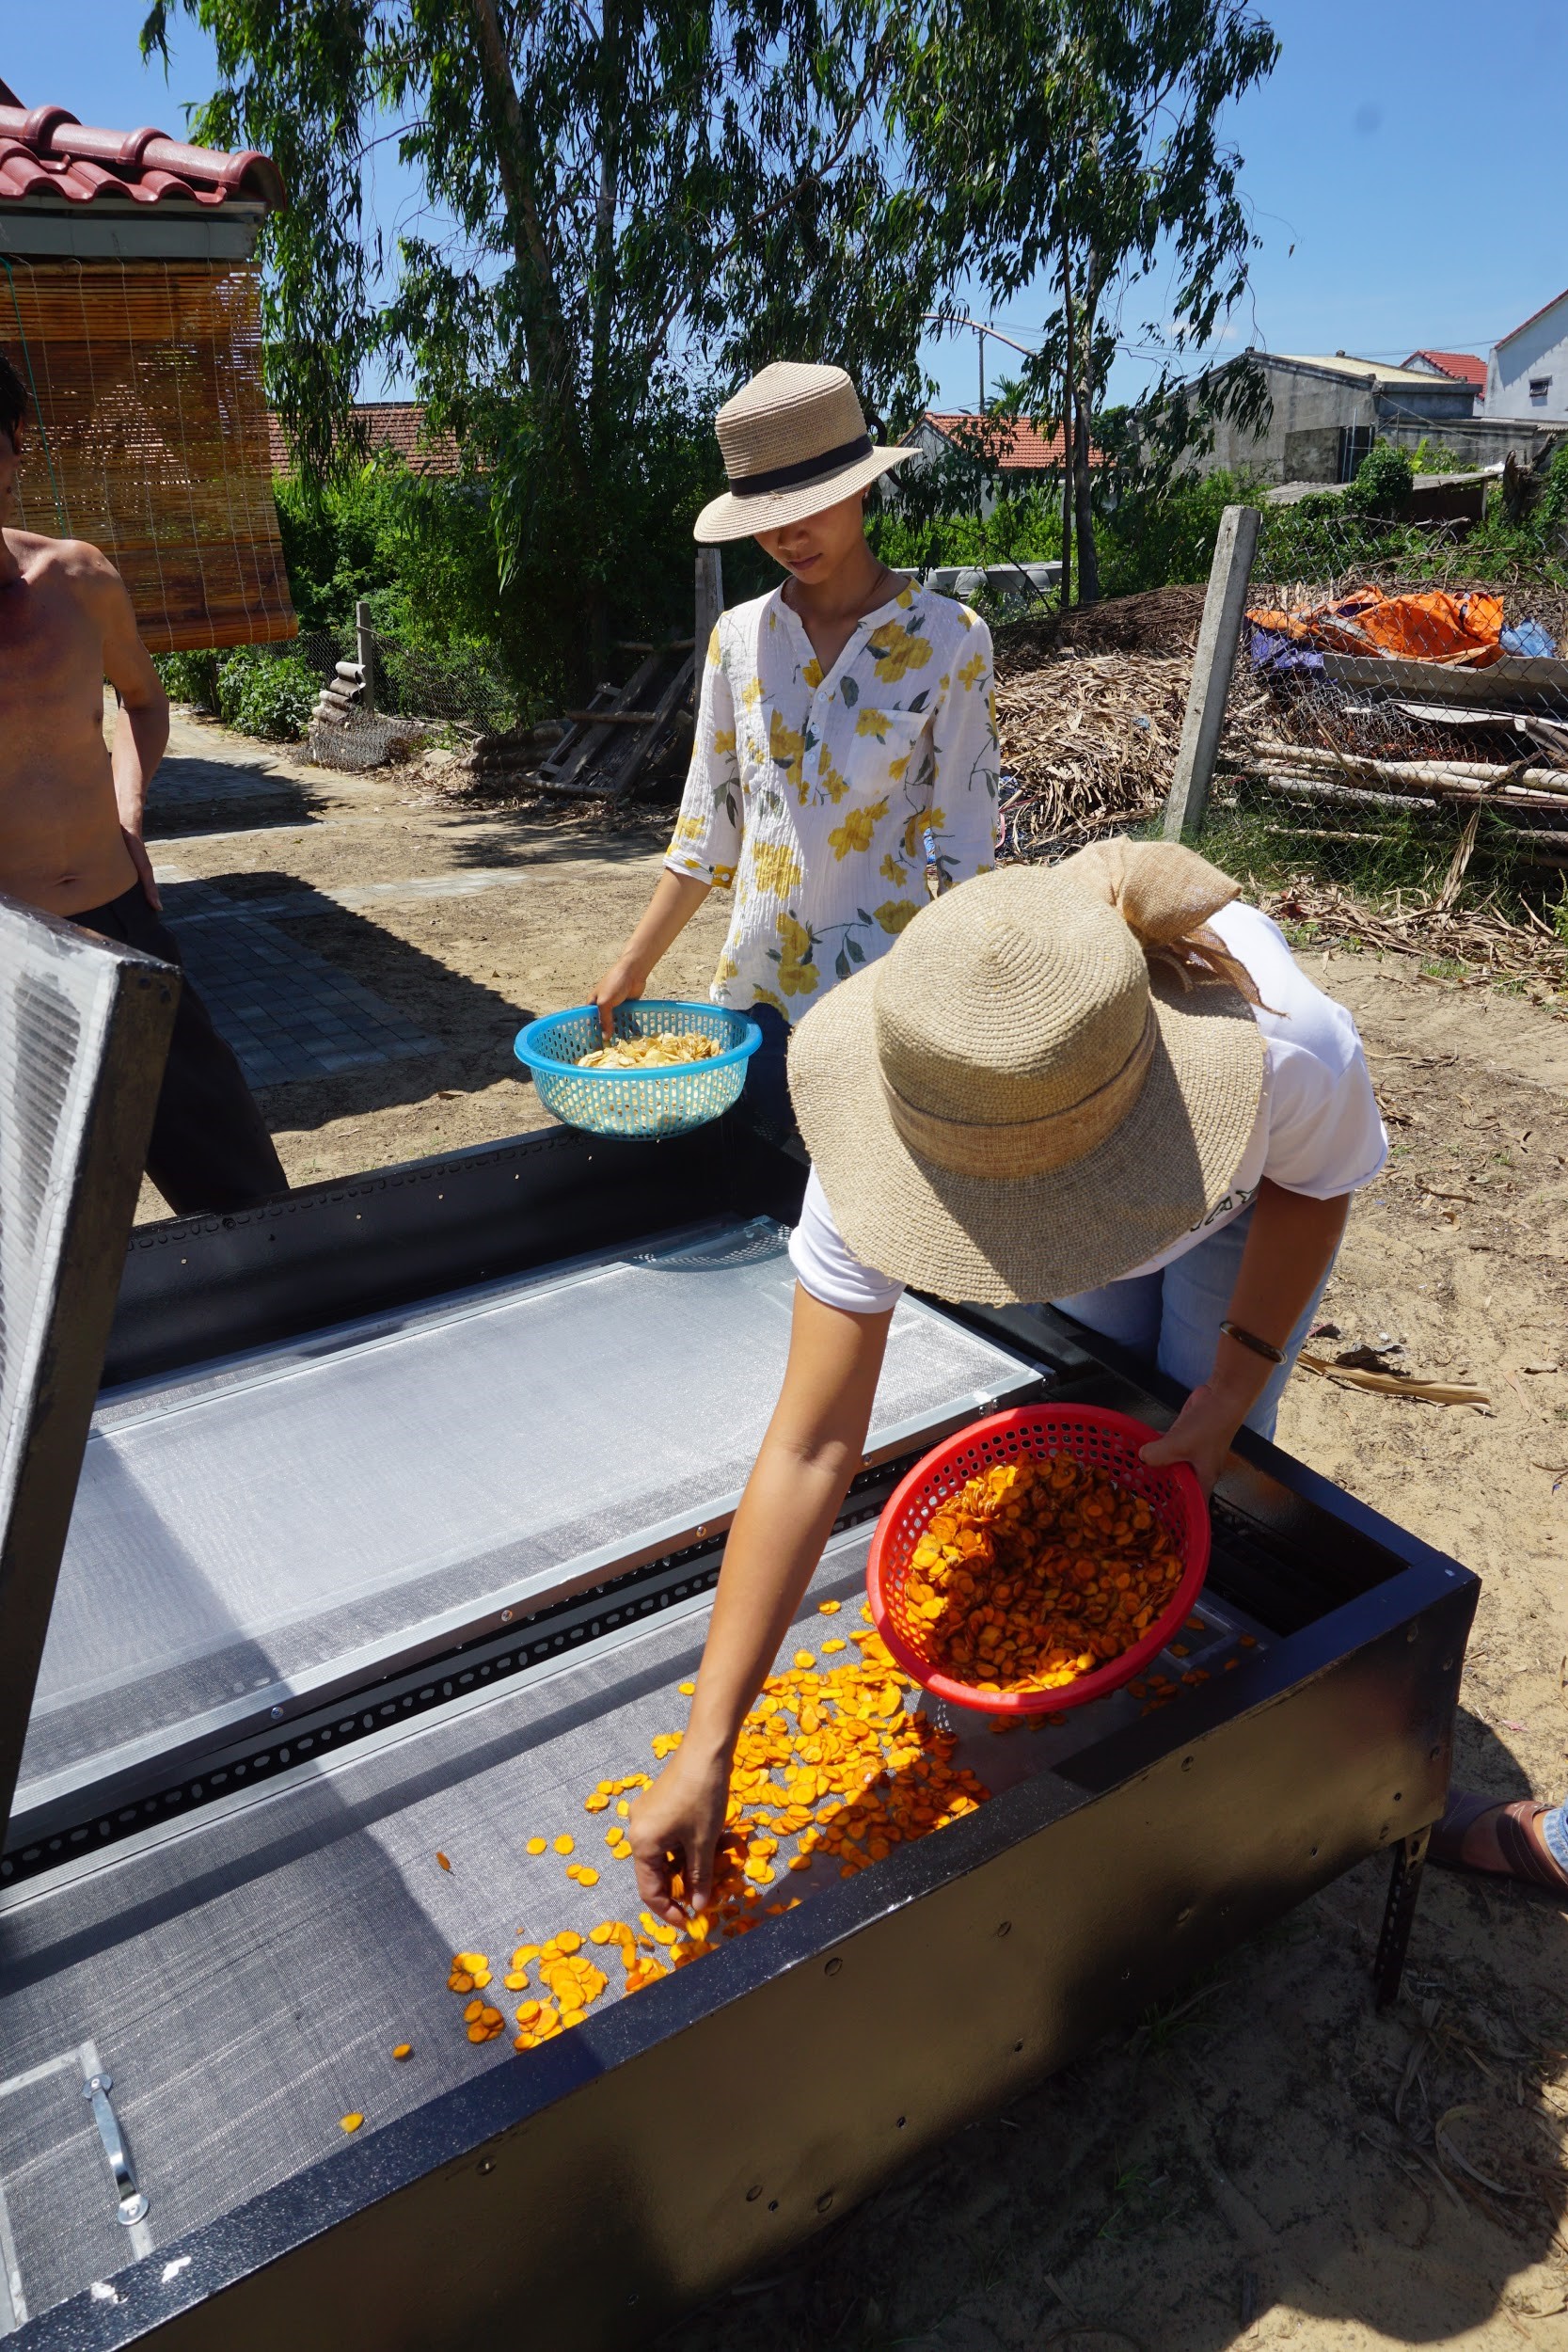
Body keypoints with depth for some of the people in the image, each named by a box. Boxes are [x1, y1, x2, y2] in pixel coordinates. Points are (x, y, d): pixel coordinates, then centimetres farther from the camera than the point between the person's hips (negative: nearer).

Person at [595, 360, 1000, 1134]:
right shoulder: (740, 635, 4)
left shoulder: (947, 641, -7)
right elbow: (708, 826, 8)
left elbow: (965, 850, -7)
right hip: (752, 984, 4)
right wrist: (632, 968, 6)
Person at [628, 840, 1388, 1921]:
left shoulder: (1294, 1052, -46)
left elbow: (1315, 1185, -18)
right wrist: (707, 1750, -37)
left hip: (1249, 1175, -1)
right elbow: (810, 1450, -39)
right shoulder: (893, 1130, -43)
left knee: (1198, 1460, -4)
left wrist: (1234, 1386, -23)